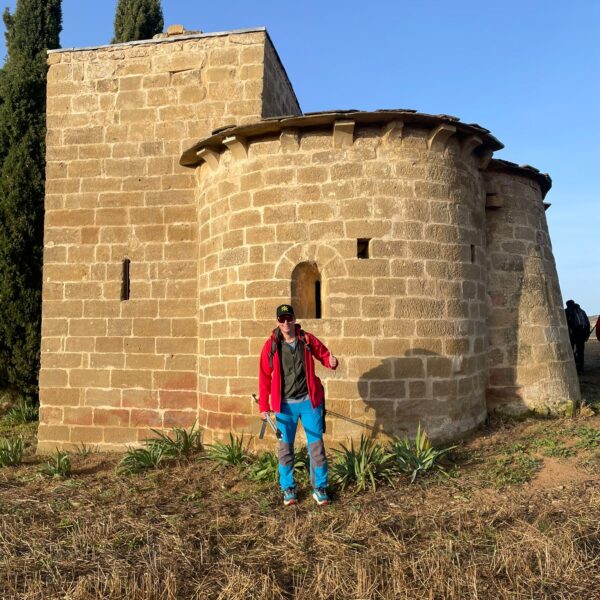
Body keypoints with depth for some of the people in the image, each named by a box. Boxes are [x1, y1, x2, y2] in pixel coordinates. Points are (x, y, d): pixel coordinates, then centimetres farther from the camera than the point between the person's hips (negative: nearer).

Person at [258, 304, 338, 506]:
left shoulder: (307, 340, -3)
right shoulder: (271, 345, -5)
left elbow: (323, 354, 9)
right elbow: (264, 378, -1)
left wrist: (332, 362, -16)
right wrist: (263, 406, -1)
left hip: (309, 401, 0)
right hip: (284, 404, 0)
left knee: (316, 445, 5)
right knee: (285, 447, 9)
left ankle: (320, 488, 18)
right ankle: (288, 489, 24)